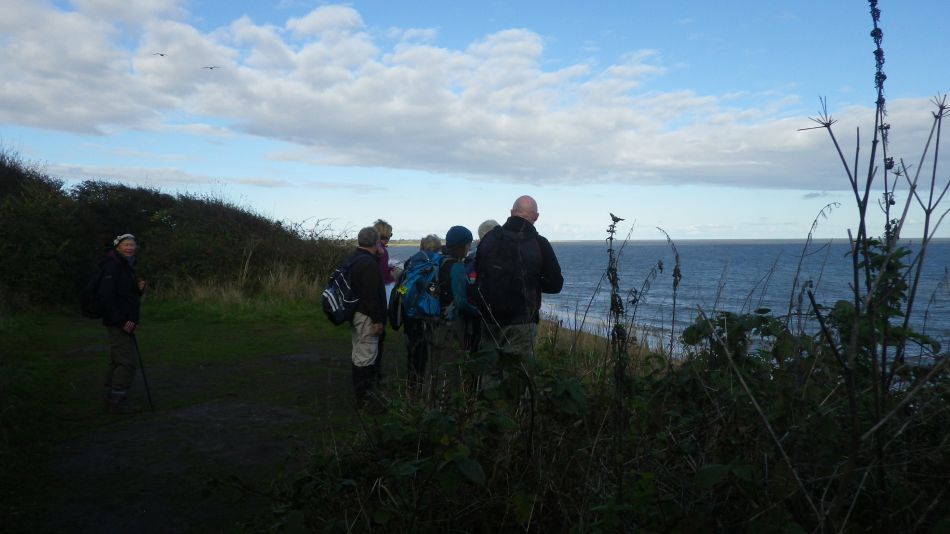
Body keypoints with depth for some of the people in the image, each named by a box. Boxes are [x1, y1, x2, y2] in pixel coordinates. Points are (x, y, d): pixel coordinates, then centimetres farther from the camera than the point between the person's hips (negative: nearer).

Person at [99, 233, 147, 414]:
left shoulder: (127, 266, 16)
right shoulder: (112, 265, -13)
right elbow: (106, 295, -22)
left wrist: (139, 288, 0)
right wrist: (121, 321, -23)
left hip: (123, 322, 10)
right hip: (118, 322, -10)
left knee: (118, 361, 14)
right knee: (128, 361, -10)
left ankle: (113, 400, 21)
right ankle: (117, 401, -4)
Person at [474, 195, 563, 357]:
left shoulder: (489, 237, 4)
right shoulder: (539, 244, -8)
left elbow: (477, 275, 13)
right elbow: (555, 284, -4)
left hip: (489, 318, 4)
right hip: (521, 322, -4)